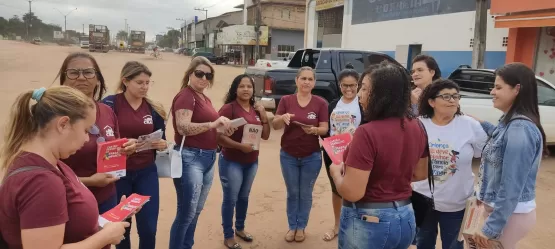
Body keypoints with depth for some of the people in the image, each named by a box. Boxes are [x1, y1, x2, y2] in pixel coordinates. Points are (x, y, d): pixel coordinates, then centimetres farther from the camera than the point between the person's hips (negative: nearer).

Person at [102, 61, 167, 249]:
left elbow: (161, 141, 9)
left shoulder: (154, 109, 5)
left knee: (149, 228, 3)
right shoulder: (110, 103, -8)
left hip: (146, 172, 3)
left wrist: (162, 145, -13)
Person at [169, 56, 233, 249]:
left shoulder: (205, 99, 16)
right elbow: (183, 127, -25)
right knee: (186, 213, -2)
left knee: (196, 212, 17)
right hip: (190, 158, -9)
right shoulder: (185, 96, -12)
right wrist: (213, 124, -32)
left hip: (208, 158, 9)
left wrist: (223, 129, 8)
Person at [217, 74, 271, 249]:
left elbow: (265, 136, 7)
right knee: (230, 199, 3)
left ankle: (240, 228, 38)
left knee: (244, 197, 19)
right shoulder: (228, 108, -14)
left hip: (252, 162, 6)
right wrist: (240, 146, -25)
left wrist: (264, 116, -5)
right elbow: (218, 135, -19)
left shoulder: (257, 110, 7)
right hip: (231, 162, -6)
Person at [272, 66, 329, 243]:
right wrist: (282, 118, -26)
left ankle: (301, 227, 30)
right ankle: (292, 226, 29)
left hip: (312, 157, -1)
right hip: (288, 155, 1)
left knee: (306, 194, 12)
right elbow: (275, 125, -4)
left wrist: (314, 130, -28)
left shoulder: (321, 103, -6)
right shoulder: (286, 100, -3)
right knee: (292, 193, 14)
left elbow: (325, 129, -6)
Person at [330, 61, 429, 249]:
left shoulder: (367, 133, -25)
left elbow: (352, 193, -25)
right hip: (405, 218, 6)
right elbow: (420, 174, 11)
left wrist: (336, 172, -6)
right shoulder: (417, 127, -3)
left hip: (368, 222, -6)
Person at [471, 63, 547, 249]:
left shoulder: (520, 129, -25)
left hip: (510, 213, -9)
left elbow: (511, 187, -26)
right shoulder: (511, 122, 2)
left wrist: (491, 228, -23)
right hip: (500, 207, 9)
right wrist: (482, 125, 18)